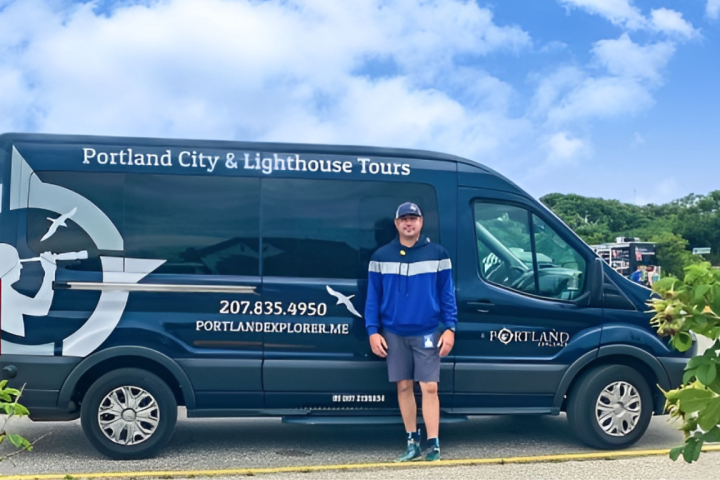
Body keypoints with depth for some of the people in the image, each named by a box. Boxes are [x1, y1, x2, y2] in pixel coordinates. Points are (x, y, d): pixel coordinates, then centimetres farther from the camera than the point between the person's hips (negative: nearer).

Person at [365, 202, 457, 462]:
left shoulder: (437, 254, 1)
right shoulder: (381, 256, 4)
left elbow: (447, 293, 2)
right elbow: (373, 296, 5)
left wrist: (450, 328, -5)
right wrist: (373, 331, -1)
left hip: (427, 333, -2)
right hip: (394, 334, 2)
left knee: (429, 387, -3)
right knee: (404, 387, 9)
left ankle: (433, 444, 5)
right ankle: (412, 442, 21)